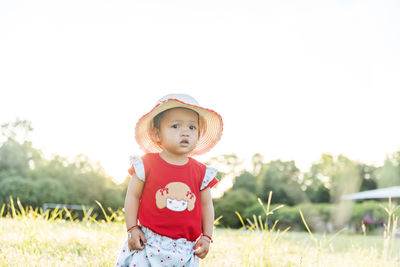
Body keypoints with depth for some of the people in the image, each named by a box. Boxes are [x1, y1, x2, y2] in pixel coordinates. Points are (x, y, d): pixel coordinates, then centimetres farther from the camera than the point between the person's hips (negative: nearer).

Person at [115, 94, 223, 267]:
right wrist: (132, 229, -4)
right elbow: (133, 196, 1)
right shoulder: (146, 165, -5)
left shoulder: (201, 172, 1)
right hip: (149, 244, -2)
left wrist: (206, 237, 3)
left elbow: (206, 205, 9)